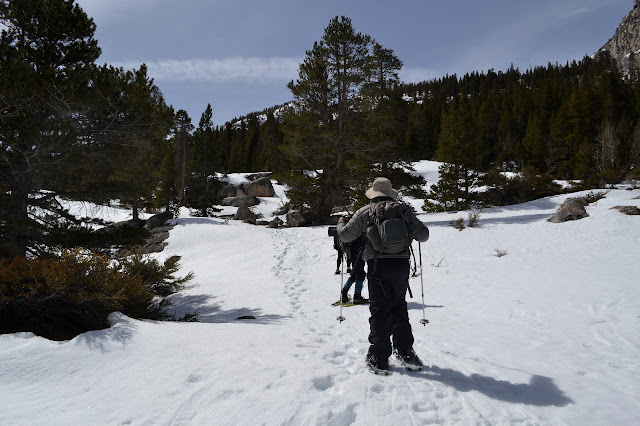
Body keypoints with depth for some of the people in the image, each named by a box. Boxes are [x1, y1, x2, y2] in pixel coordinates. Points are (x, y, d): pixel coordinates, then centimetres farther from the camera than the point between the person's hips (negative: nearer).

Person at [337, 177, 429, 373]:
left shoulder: (365, 212, 2)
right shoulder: (404, 210, 8)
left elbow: (345, 235, 5)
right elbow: (423, 235, 12)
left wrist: (341, 223, 27)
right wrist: (411, 224, 33)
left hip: (378, 266, -3)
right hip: (401, 265, 3)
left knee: (380, 311, 4)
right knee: (399, 308, 18)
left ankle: (379, 359, 7)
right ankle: (405, 352, 23)